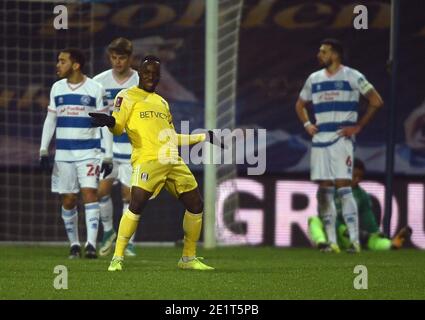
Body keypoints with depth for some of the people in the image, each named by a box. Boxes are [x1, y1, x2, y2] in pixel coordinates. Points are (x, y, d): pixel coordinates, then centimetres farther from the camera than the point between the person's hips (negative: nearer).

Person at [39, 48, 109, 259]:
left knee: (89, 192, -16)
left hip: (89, 152, -4)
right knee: (68, 200, 4)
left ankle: (91, 244, -21)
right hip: (63, 152, 4)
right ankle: (74, 244, 15)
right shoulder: (57, 88, 8)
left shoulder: (95, 89, -2)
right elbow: (50, 120, 13)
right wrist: (43, 150, 6)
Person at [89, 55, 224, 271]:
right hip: (146, 159, -7)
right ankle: (117, 258, -14)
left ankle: (188, 259, 18)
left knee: (196, 206, 6)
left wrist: (204, 137, 31)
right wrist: (109, 122, -29)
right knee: (137, 204, -22)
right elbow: (118, 127, -6)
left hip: (173, 161, 7)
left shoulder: (162, 102, 26)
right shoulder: (128, 96, 7)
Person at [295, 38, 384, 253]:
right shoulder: (314, 79, 14)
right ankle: (331, 241, 7)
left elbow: (376, 101, -4)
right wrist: (307, 124, 11)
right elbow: (300, 105, 29)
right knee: (324, 190, 3)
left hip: (341, 138, -6)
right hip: (320, 139, 6)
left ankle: (354, 240, -12)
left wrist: (358, 127, -7)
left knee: (343, 186, -13)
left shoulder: (352, 77, -3)